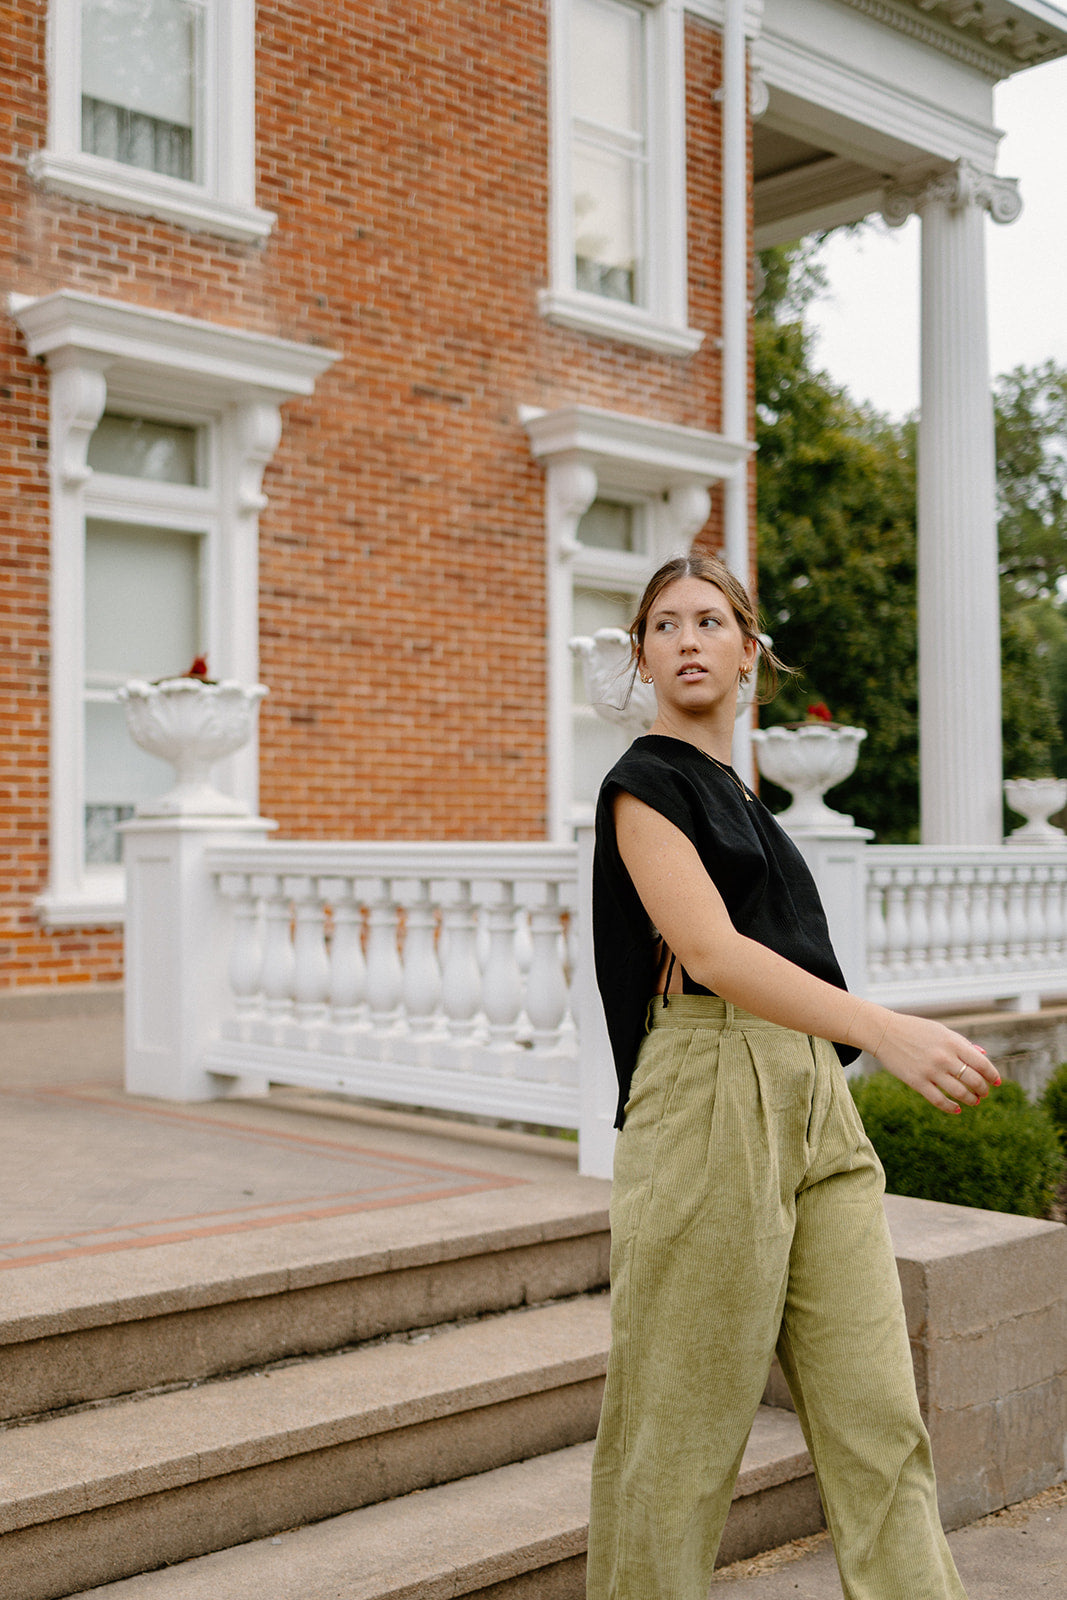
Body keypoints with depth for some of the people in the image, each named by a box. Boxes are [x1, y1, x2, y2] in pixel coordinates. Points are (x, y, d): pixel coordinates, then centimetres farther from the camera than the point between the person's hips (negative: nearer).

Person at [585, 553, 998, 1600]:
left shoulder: (736, 796, 19)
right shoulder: (645, 783, -6)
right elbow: (710, 949, -21)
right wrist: (885, 1030, -33)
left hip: (813, 1101, 8)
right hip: (710, 1098, -8)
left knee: (879, 1416, 4)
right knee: (684, 1420, 1)